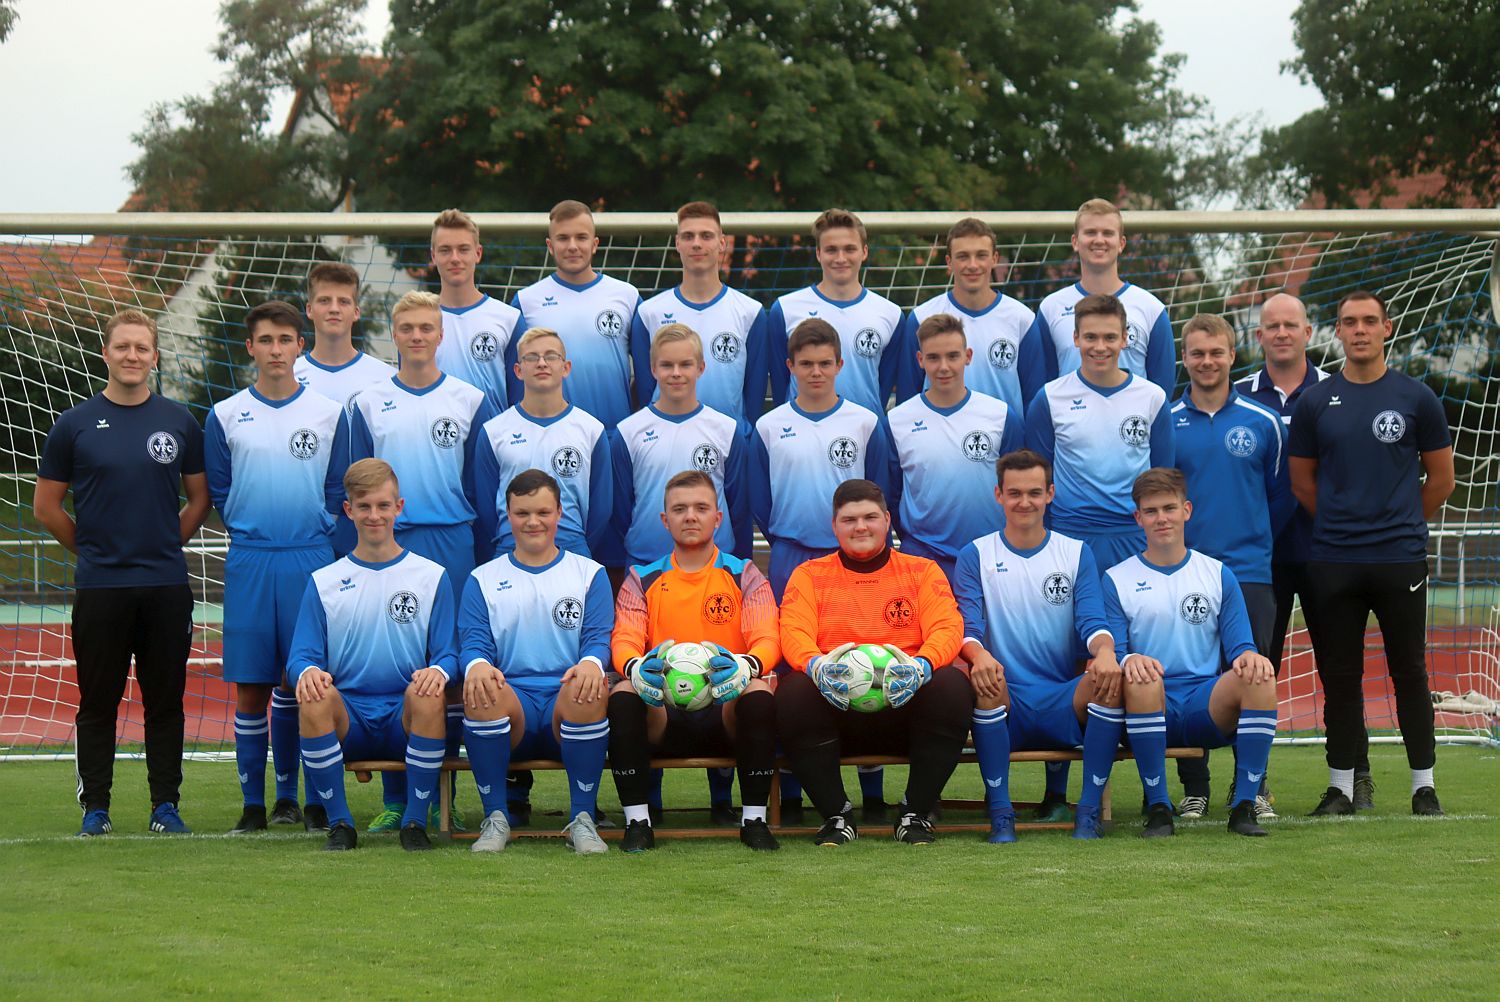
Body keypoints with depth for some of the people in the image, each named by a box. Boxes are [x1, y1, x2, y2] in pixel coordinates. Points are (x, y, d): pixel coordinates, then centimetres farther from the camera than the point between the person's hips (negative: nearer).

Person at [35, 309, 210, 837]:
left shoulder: (180, 422, 6)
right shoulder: (74, 425, 2)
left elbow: (200, 498, 15)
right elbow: (46, 505, 8)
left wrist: (165, 545, 7)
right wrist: (93, 548, 7)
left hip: (166, 585, 1)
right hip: (99, 587, -1)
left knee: (165, 702, 4)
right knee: (98, 703, 3)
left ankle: (165, 804, 11)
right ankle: (95, 808, 10)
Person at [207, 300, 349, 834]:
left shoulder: (329, 414, 6)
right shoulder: (225, 416, 6)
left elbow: (338, 492, 9)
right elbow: (218, 494, 10)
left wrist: (313, 534, 1)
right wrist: (251, 531, 3)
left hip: (311, 560, 0)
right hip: (248, 563, 0)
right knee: (250, 686, 1)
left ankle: (302, 796, 8)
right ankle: (253, 802, 7)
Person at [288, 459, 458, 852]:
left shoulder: (431, 576, 10)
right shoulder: (324, 581, 12)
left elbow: (449, 654, 6)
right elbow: (301, 656, 7)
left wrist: (439, 670, -20)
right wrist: (307, 671, -20)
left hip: (405, 717, -1)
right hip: (348, 721, 1)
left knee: (426, 694, -35)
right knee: (315, 698, -33)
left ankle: (415, 822, -20)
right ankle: (339, 824, -19)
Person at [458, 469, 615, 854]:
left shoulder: (589, 574, 16)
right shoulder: (483, 580, 16)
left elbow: (599, 637, 5)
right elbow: (473, 642, 5)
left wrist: (591, 664, -22)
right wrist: (476, 664, -22)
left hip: (569, 703, 0)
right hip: (511, 699, 0)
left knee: (588, 689, -37)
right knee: (481, 691, -35)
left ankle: (582, 819, -25)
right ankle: (495, 818, -22)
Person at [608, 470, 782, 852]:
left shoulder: (744, 576, 11)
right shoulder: (642, 579, 14)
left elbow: (767, 640, -3)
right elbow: (624, 640, 0)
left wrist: (745, 665, -30)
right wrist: (636, 668, -28)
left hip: (726, 710, -1)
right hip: (662, 714, 1)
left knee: (758, 692, -33)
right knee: (622, 695, -30)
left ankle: (754, 819, -23)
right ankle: (637, 821, -25)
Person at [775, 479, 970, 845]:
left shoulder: (922, 571, 13)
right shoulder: (809, 575, 12)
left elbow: (947, 627, -3)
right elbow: (794, 633, -4)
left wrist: (922, 665, -27)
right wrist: (816, 666, -29)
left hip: (902, 704, 0)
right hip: (835, 703, 0)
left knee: (953, 686, -30)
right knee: (793, 691, -32)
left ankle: (917, 813, -16)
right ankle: (836, 814, -17)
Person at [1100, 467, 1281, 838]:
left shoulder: (1218, 575, 14)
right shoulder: (1117, 580, 9)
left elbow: (1239, 646, 8)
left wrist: (1248, 656, -18)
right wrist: (1129, 661, -26)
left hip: (1208, 708, 2)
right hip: (1149, 712, -2)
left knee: (1260, 678, -29)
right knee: (1143, 679, -37)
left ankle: (1244, 806, -24)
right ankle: (1158, 808, -27)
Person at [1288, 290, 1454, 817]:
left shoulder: (1416, 399, 2)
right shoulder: (1314, 403, 5)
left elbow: (1441, 480, 9)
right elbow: (1301, 481, 13)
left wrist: (1401, 525, 10)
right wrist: (1342, 525, 10)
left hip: (1400, 558, -1)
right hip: (1333, 562, 1)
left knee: (1410, 673, 3)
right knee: (1339, 676, 6)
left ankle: (1424, 784, 10)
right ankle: (1341, 786, 12)